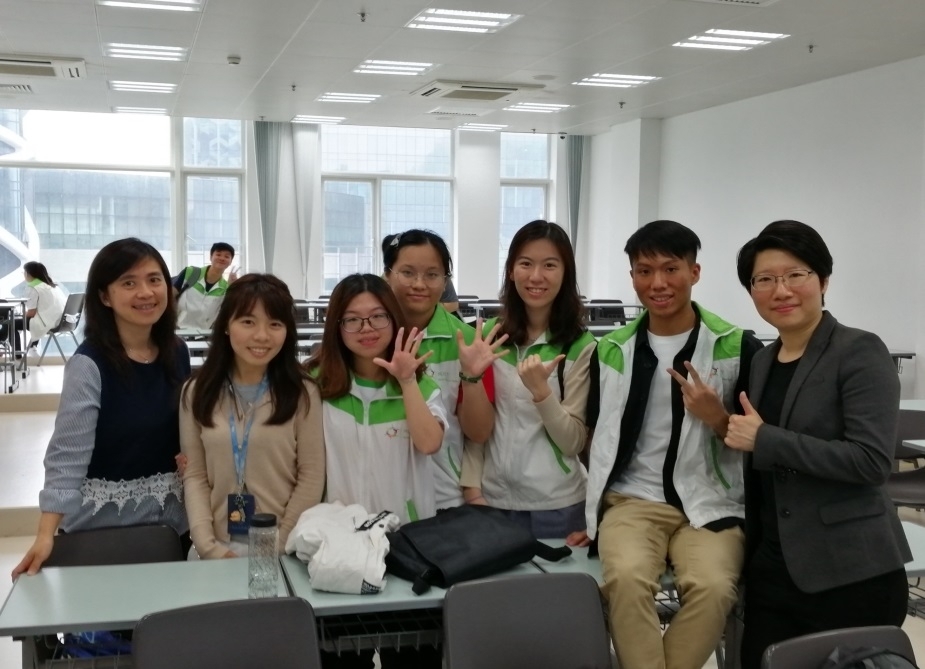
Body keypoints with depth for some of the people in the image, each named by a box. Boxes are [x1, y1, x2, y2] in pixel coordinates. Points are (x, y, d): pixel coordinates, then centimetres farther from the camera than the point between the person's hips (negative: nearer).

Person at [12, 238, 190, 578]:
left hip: (170, 515, 5)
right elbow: (67, 456, -22)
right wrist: (45, 534, -29)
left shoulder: (178, 353, 1)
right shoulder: (89, 364, -18)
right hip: (103, 522, -5)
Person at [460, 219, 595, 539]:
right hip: (493, 496, 3)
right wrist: (472, 489, -3)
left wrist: (540, 390, -22)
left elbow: (574, 442, -8)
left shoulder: (581, 346, -6)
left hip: (556, 503, -2)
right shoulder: (490, 334, 3)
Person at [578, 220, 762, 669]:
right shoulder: (611, 351, 9)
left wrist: (716, 418, -14)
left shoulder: (738, 348, 0)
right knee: (626, 576, -31)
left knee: (712, 586, -31)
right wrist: (588, 512, 13)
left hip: (711, 504, -1)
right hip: (631, 499, 2)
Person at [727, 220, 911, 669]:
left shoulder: (860, 352, -9)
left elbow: (871, 461, -20)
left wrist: (764, 440, -18)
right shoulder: (763, 361, 12)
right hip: (772, 571, 6)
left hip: (850, 577, -6)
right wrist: (721, 420, 6)